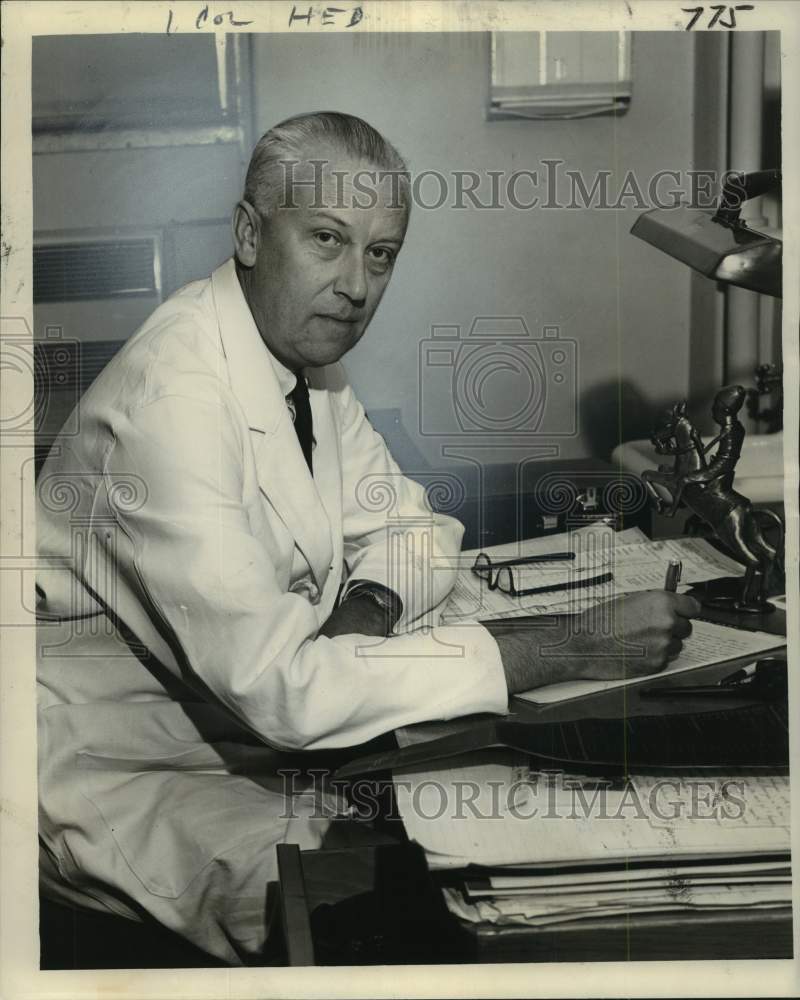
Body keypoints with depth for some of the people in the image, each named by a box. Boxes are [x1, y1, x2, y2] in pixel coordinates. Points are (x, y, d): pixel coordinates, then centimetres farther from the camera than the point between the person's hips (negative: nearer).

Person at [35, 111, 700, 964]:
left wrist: (370, 606, -17)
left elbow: (412, 525, 8)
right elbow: (279, 686, -33)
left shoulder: (302, 351, -2)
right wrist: (570, 647, -32)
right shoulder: (173, 397, -29)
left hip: (249, 721, 7)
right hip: (122, 768, -7)